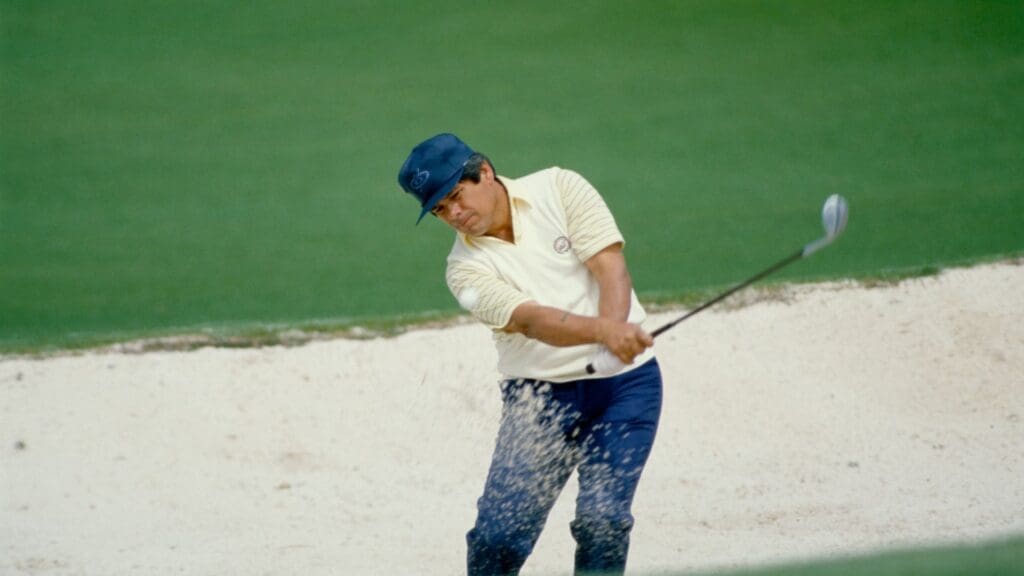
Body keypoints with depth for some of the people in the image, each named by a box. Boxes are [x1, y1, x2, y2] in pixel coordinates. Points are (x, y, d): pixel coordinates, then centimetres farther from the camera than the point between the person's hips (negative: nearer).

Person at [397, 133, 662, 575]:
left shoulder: (559, 190, -4)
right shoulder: (466, 268, -6)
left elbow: (611, 269, -12)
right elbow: (532, 321, -22)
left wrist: (614, 333, -33)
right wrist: (602, 330, -41)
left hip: (625, 383, -1)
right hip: (539, 395, 1)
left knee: (602, 520, -12)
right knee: (499, 533, -7)